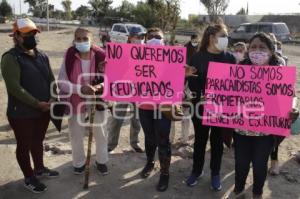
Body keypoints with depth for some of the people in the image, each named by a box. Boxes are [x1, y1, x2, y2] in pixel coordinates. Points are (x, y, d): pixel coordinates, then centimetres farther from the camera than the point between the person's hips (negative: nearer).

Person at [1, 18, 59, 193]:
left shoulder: (42, 55, 7)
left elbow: (51, 79, 8)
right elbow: (14, 88, -22)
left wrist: (52, 99, -8)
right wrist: (37, 104, -21)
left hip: (43, 111, 7)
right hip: (22, 113, -6)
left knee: (38, 141, 23)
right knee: (24, 145, 11)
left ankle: (39, 168, 44)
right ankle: (29, 178, 29)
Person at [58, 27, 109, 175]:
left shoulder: (100, 56, -14)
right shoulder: (69, 57, -12)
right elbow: (62, 82, -13)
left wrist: (99, 86, -30)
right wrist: (80, 89, -29)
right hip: (76, 104, 0)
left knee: (101, 134, 16)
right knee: (76, 136, 16)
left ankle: (101, 161, 40)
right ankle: (79, 163, 41)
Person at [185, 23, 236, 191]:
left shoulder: (230, 58, 1)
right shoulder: (197, 57, -5)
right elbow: (192, 82, -7)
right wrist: (194, 103, -20)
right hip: (201, 106, -1)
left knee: (217, 141, 13)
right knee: (200, 140, 13)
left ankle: (215, 174, 31)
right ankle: (197, 171, 32)